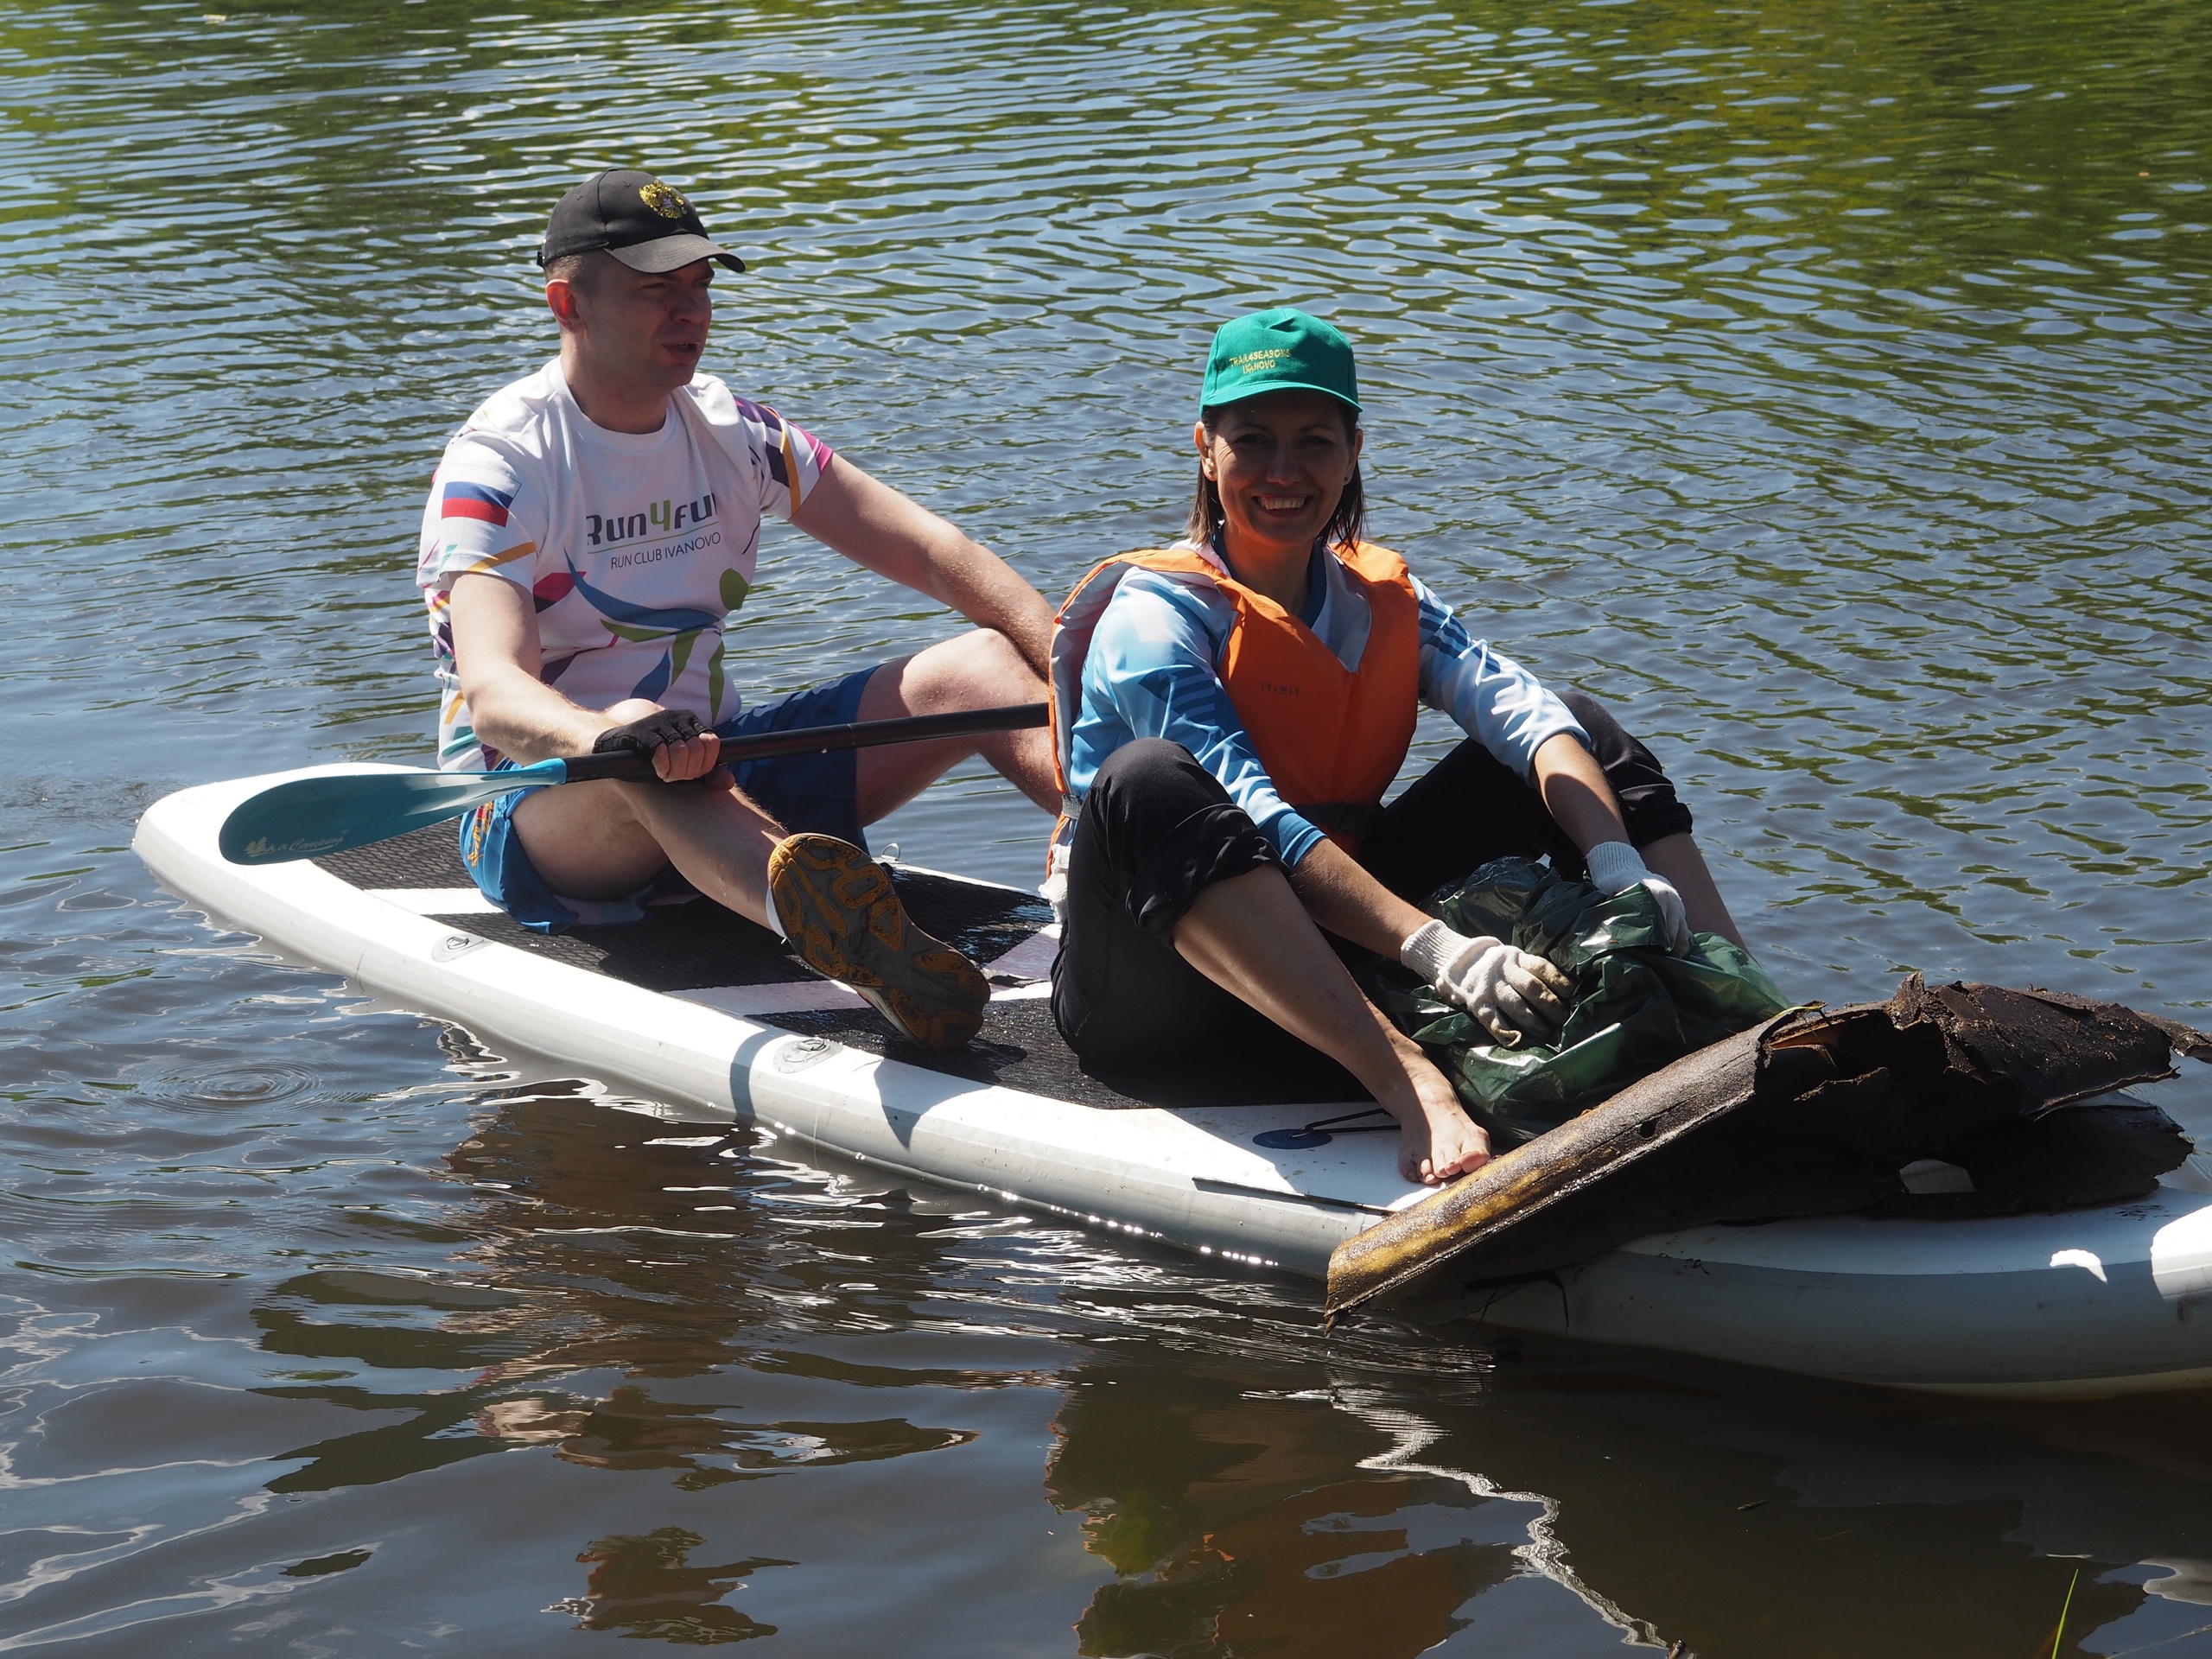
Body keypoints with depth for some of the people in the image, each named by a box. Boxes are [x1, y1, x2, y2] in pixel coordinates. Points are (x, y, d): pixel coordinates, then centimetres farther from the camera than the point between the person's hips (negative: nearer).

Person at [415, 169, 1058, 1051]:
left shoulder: (731, 430, 7)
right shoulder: (497, 464, -13)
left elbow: (933, 552, 0)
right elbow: (493, 695, -30)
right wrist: (600, 735, -54)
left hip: (726, 778, 7)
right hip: (541, 797, -7)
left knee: (977, 667, -13)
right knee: (650, 768, -43)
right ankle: (855, 947, -75)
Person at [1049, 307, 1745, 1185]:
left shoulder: (1386, 603, 7)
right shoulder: (1154, 614, -12)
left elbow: (1524, 711, -12)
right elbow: (1251, 817, -27)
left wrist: (1618, 863, -32)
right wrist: (1434, 949, -40)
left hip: (1334, 965, 6)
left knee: (1587, 728, 1)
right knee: (1148, 783, -38)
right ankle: (1414, 1087, -50)